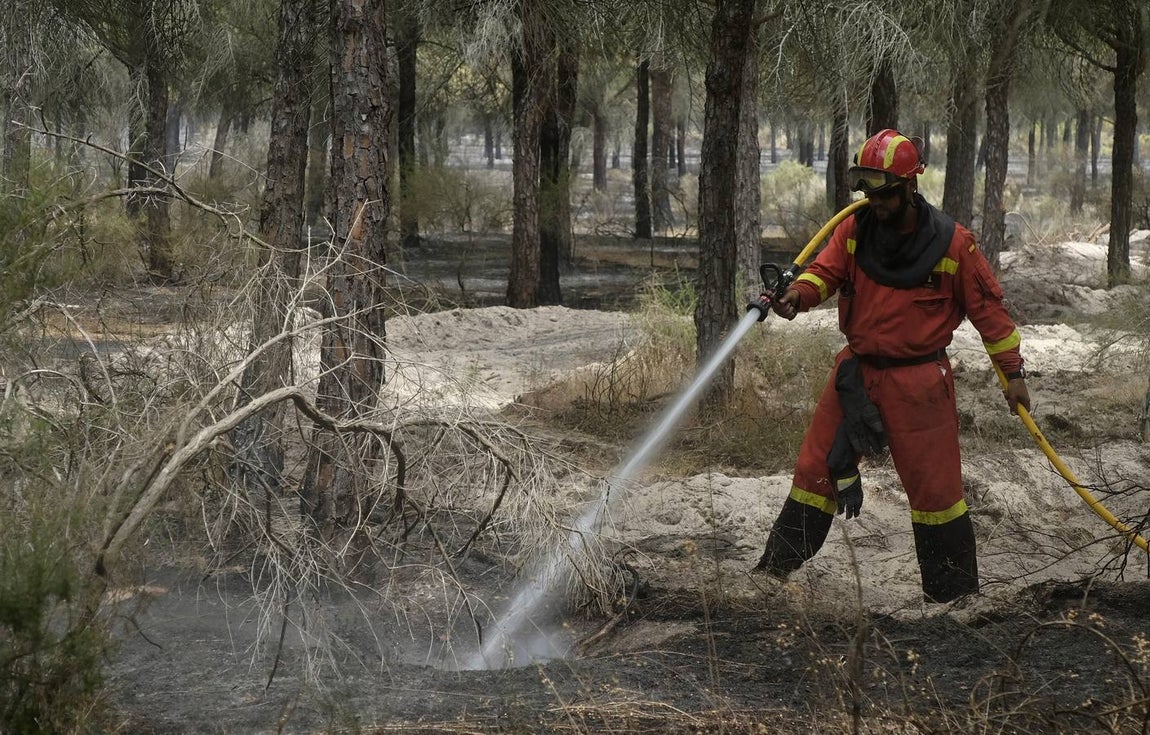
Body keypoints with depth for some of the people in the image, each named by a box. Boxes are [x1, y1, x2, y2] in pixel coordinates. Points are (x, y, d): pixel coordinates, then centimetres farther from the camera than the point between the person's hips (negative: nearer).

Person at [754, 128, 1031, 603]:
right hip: (857, 372, 4)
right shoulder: (855, 230, 0)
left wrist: (1013, 372, -1)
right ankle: (773, 572, 16)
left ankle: (954, 594, 13)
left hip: (919, 381, -3)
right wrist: (797, 295, -31)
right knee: (816, 469, 7)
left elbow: (987, 308, -3)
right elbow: (825, 270, -8)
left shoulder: (952, 244, -9)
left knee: (934, 486, 1)